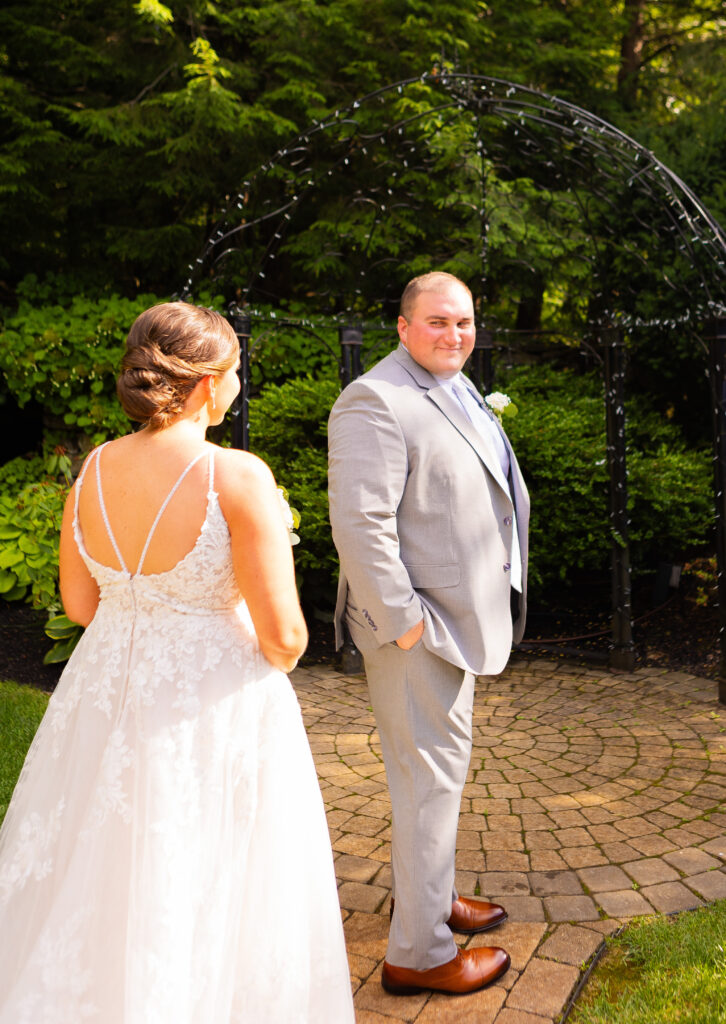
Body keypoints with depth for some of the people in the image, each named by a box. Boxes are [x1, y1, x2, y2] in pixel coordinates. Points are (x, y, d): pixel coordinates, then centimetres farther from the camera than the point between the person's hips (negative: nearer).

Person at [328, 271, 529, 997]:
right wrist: (404, 622, -24)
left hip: (458, 617, 10)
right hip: (417, 629, -10)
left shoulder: (459, 394, 14)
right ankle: (418, 952, 19)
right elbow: (359, 524, -26)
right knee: (431, 778, 1)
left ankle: (430, 895, 43)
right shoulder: (377, 401, -19)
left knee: (439, 768, 23)